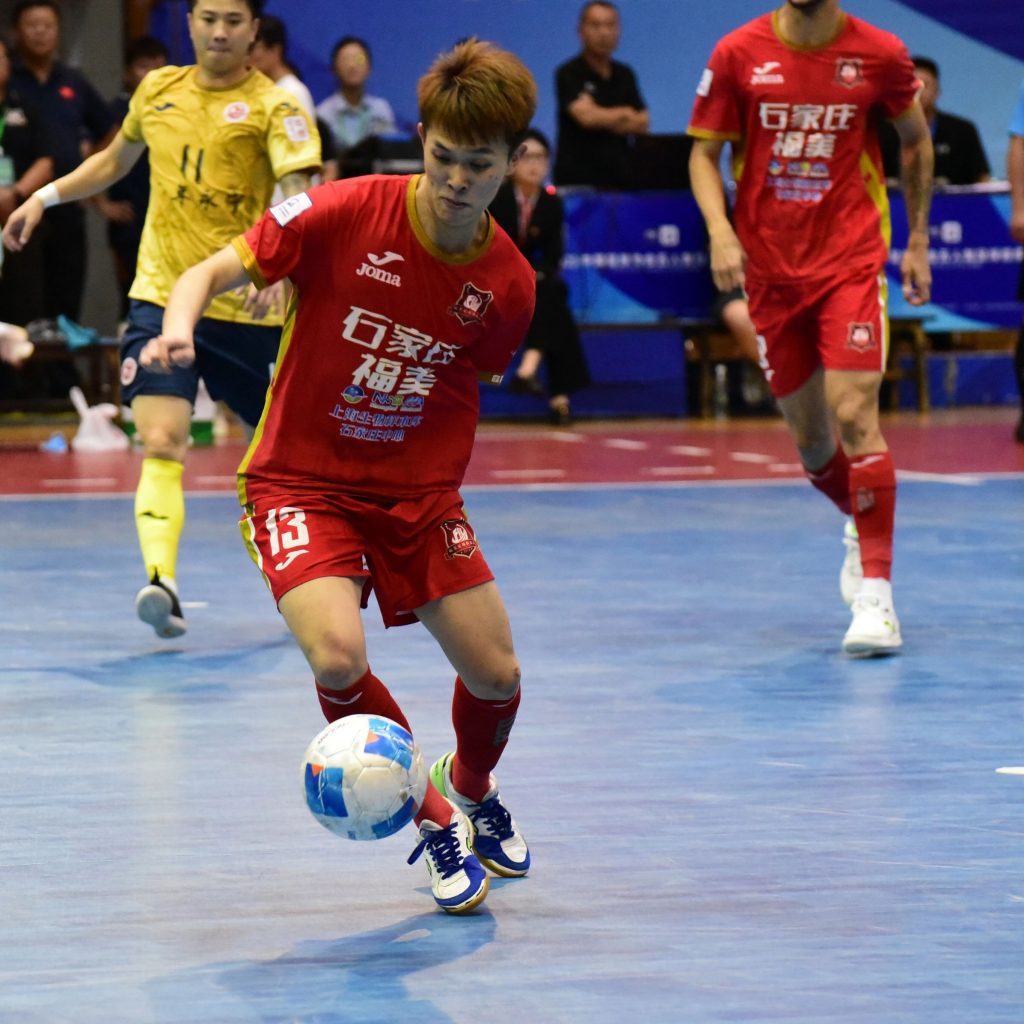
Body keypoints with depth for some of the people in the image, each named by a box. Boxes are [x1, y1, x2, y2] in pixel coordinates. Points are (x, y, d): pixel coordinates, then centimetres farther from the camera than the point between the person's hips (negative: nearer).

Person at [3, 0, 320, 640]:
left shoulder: (274, 106, -6)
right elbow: (116, 160, 28)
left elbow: (297, 196, -20)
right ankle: (161, 581, -33)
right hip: (161, 299, 2)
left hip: (244, 311, -2)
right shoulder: (158, 90, 9)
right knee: (161, 445, -18)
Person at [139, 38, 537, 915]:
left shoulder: (508, 282, -6)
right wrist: (179, 326, -31)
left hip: (419, 492, 3)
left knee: (496, 674, 0)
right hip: (301, 483, -3)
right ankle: (434, 821, 0)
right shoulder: (345, 215, -17)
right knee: (337, 655, -26)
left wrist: (438, 473, 10)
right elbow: (213, 270, -12)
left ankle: (472, 787, 38)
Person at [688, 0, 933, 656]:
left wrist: (918, 242, 13)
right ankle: (861, 527, 43)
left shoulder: (880, 54, -4)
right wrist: (720, 229, -13)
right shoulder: (739, 54, -3)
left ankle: (875, 597, -13)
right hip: (770, 269, 2)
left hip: (852, 262, -2)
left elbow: (917, 140, 12)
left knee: (854, 416, -17)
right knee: (810, 438, 10)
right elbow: (705, 153, 4)